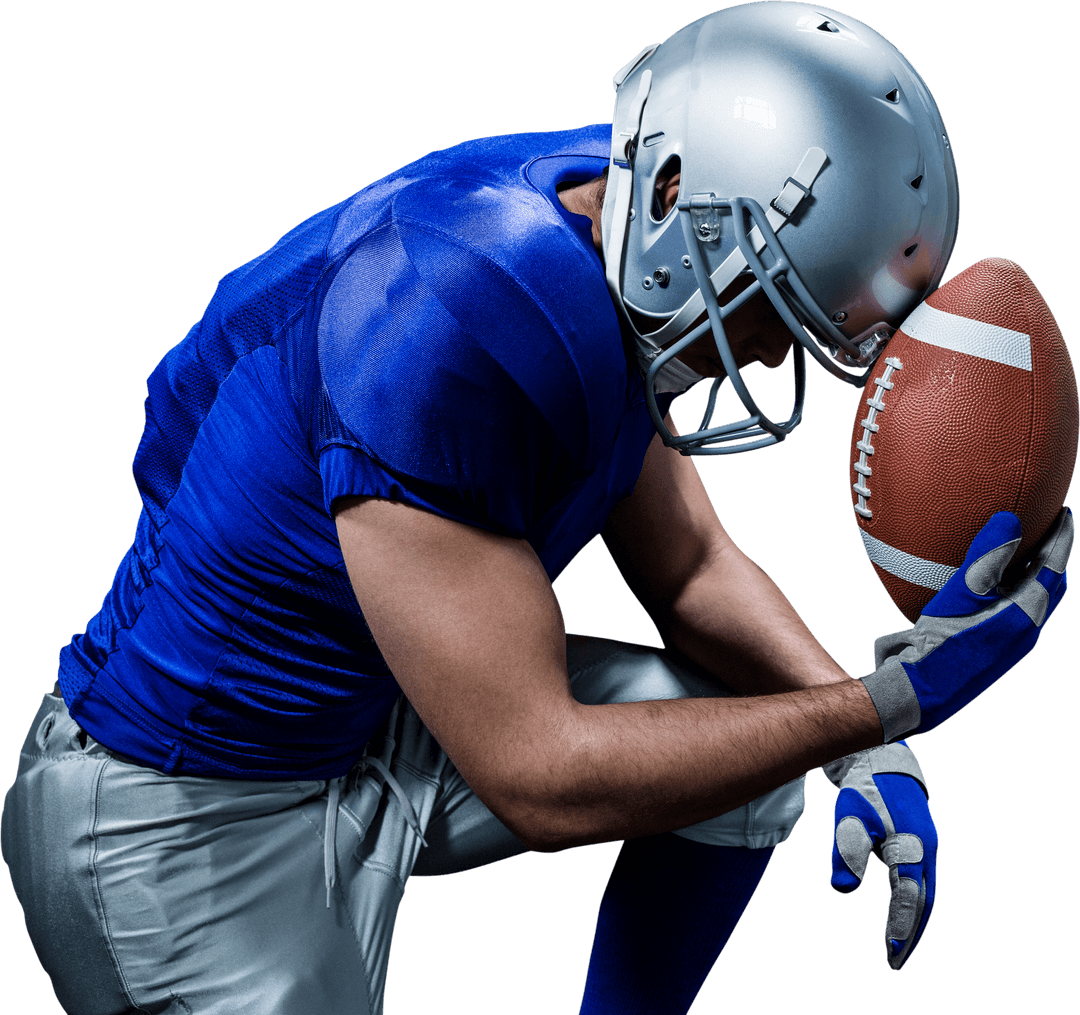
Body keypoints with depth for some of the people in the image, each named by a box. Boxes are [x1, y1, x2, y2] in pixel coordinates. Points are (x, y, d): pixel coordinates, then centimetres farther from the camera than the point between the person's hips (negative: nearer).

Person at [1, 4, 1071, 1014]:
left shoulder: (612, 272, -6)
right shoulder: (447, 323, -34)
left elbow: (689, 571, 6)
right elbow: (541, 780, -31)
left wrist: (858, 747, -8)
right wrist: (885, 704, -28)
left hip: (385, 720, 8)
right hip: (190, 824, -8)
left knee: (750, 741, 4)